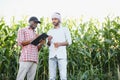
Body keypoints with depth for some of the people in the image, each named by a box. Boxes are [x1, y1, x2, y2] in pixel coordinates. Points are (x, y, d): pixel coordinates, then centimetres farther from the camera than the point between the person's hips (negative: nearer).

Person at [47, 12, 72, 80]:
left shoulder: (65, 29, 9)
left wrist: (60, 44, -12)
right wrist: (49, 40, -7)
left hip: (61, 55, -3)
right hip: (52, 55, 3)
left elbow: (69, 42, 5)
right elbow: (48, 45, 16)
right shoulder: (50, 31, 18)